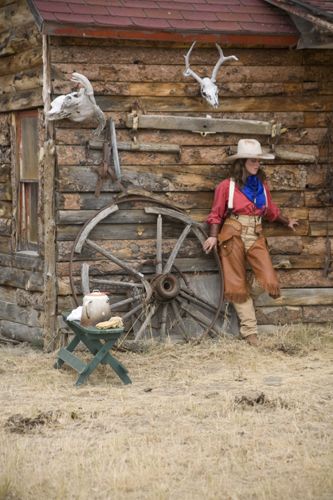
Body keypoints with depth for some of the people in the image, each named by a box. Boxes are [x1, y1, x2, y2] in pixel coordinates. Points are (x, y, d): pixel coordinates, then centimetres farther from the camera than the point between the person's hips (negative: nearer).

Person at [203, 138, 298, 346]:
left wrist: (287, 221, 35)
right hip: (234, 235, -3)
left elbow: (271, 210, 24)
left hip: (256, 236, 4)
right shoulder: (227, 186, -4)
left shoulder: (262, 186, 9)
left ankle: (246, 295, 19)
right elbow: (216, 214, 2)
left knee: (268, 280, -14)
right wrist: (213, 236, -9)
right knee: (238, 284, 0)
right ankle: (250, 331, 9)